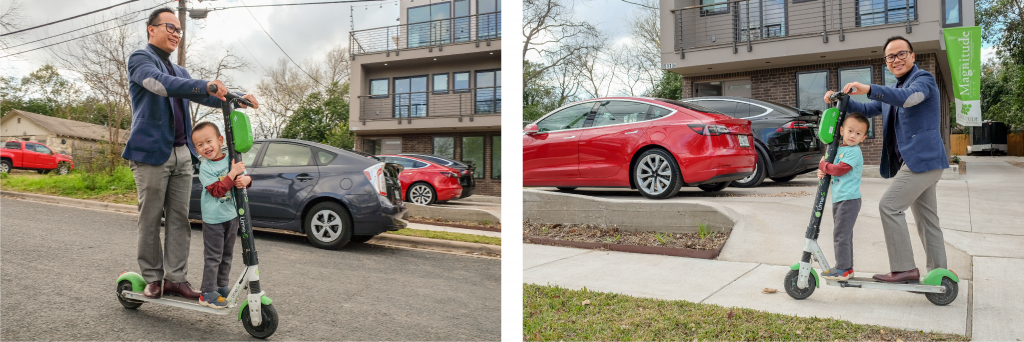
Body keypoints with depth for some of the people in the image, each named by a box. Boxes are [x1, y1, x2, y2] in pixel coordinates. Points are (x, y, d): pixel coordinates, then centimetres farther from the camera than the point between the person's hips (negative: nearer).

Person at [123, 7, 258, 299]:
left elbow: (202, 96, 15)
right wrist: (207, 85, -35)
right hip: (151, 153, -7)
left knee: (179, 219, 4)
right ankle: (153, 278, 11)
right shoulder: (140, 59, 0)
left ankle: (176, 278, 8)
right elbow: (160, 84, -21)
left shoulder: (179, 72, 24)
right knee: (150, 219, 1)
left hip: (182, 154, 7)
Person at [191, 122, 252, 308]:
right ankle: (208, 293, 4)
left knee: (226, 255, 16)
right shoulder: (205, 167, -11)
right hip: (213, 218, -5)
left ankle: (222, 286, 30)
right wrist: (233, 174, -28)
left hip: (232, 215, 5)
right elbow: (216, 190, -20)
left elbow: (246, 177, 3)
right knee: (213, 257, -3)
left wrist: (245, 179, -21)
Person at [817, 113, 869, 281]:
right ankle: (847, 268, 26)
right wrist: (823, 171, 1)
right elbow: (833, 166, 23)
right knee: (844, 235, 16)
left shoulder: (854, 152, -13)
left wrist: (823, 165, -5)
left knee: (840, 234, -8)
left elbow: (839, 169, -20)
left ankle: (842, 269, 0)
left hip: (849, 199, -9)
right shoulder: (840, 149, 14)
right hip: (838, 198, 9)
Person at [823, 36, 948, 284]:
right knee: (926, 217, 11)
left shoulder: (924, 79, -5)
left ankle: (904, 268, -12)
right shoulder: (893, 90, 22)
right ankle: (938, 273, 19)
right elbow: (867, 110, 18)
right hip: (917, 161, 10)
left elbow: (909, 97, -26)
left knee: (889, 206, -16)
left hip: (922, 159, -10)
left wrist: (869, 89, -39)